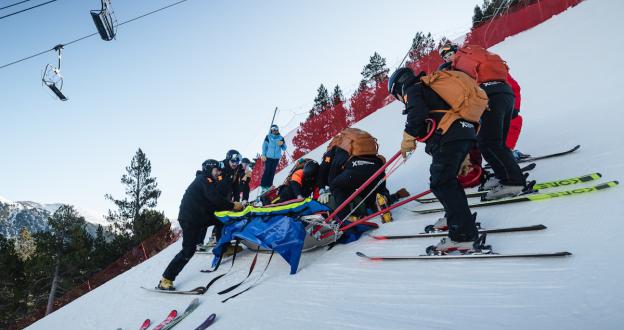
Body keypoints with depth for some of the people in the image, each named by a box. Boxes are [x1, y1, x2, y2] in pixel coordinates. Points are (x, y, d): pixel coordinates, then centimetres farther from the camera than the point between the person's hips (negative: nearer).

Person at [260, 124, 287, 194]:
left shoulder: (281, 138, 6)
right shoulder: (268, 137, 0)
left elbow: (284, 149, 6)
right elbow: (264, 146, 0)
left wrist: (282, 144, -14)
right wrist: (263, 155, -7)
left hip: (276, 158, 3)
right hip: (268, 157, -3)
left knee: (272, 172, 6)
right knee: (267, 171, -5)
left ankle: (269, 186, 13)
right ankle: (263, 186, 1)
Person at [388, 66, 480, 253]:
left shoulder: (411, 89, 6)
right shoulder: (429, 87, 33)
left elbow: (417, 114, -13)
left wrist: (407, 140, -4)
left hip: (449, 137, -9)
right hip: (467, 133, 9)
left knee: (440, 183, -10)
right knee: (447, 179, 20)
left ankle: (463, 235, -13)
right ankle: (459, 219, 30)